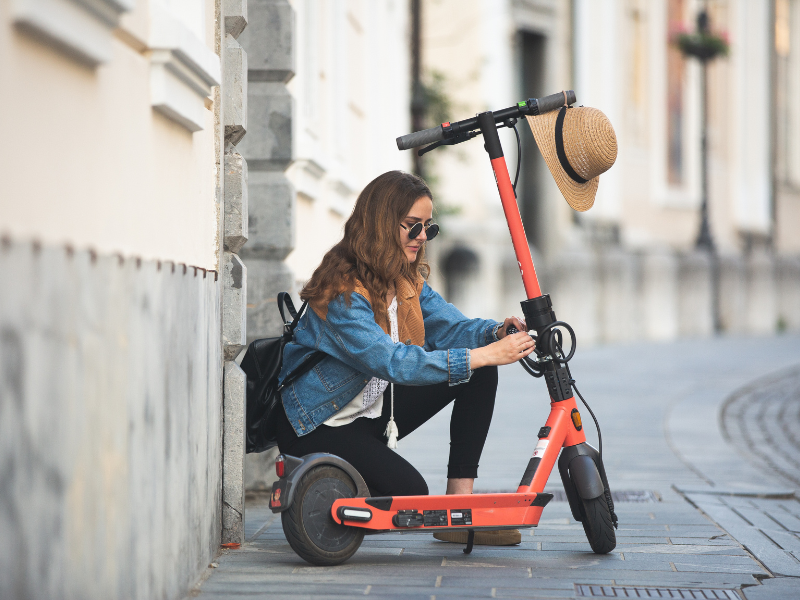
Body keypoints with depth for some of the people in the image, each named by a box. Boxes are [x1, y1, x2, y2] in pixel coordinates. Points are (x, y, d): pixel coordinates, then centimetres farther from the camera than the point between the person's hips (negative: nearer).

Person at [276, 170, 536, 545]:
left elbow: (448, 325, -4)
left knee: (480, 373, -7)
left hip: (375, 410, 9)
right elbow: (395, 362, -37)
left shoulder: (408, 280, 2)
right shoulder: (341, 294, -27)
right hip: (321, 426, -9)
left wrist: (497, 332, -27)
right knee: (407, 493, -29)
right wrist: (485, 354, -40)